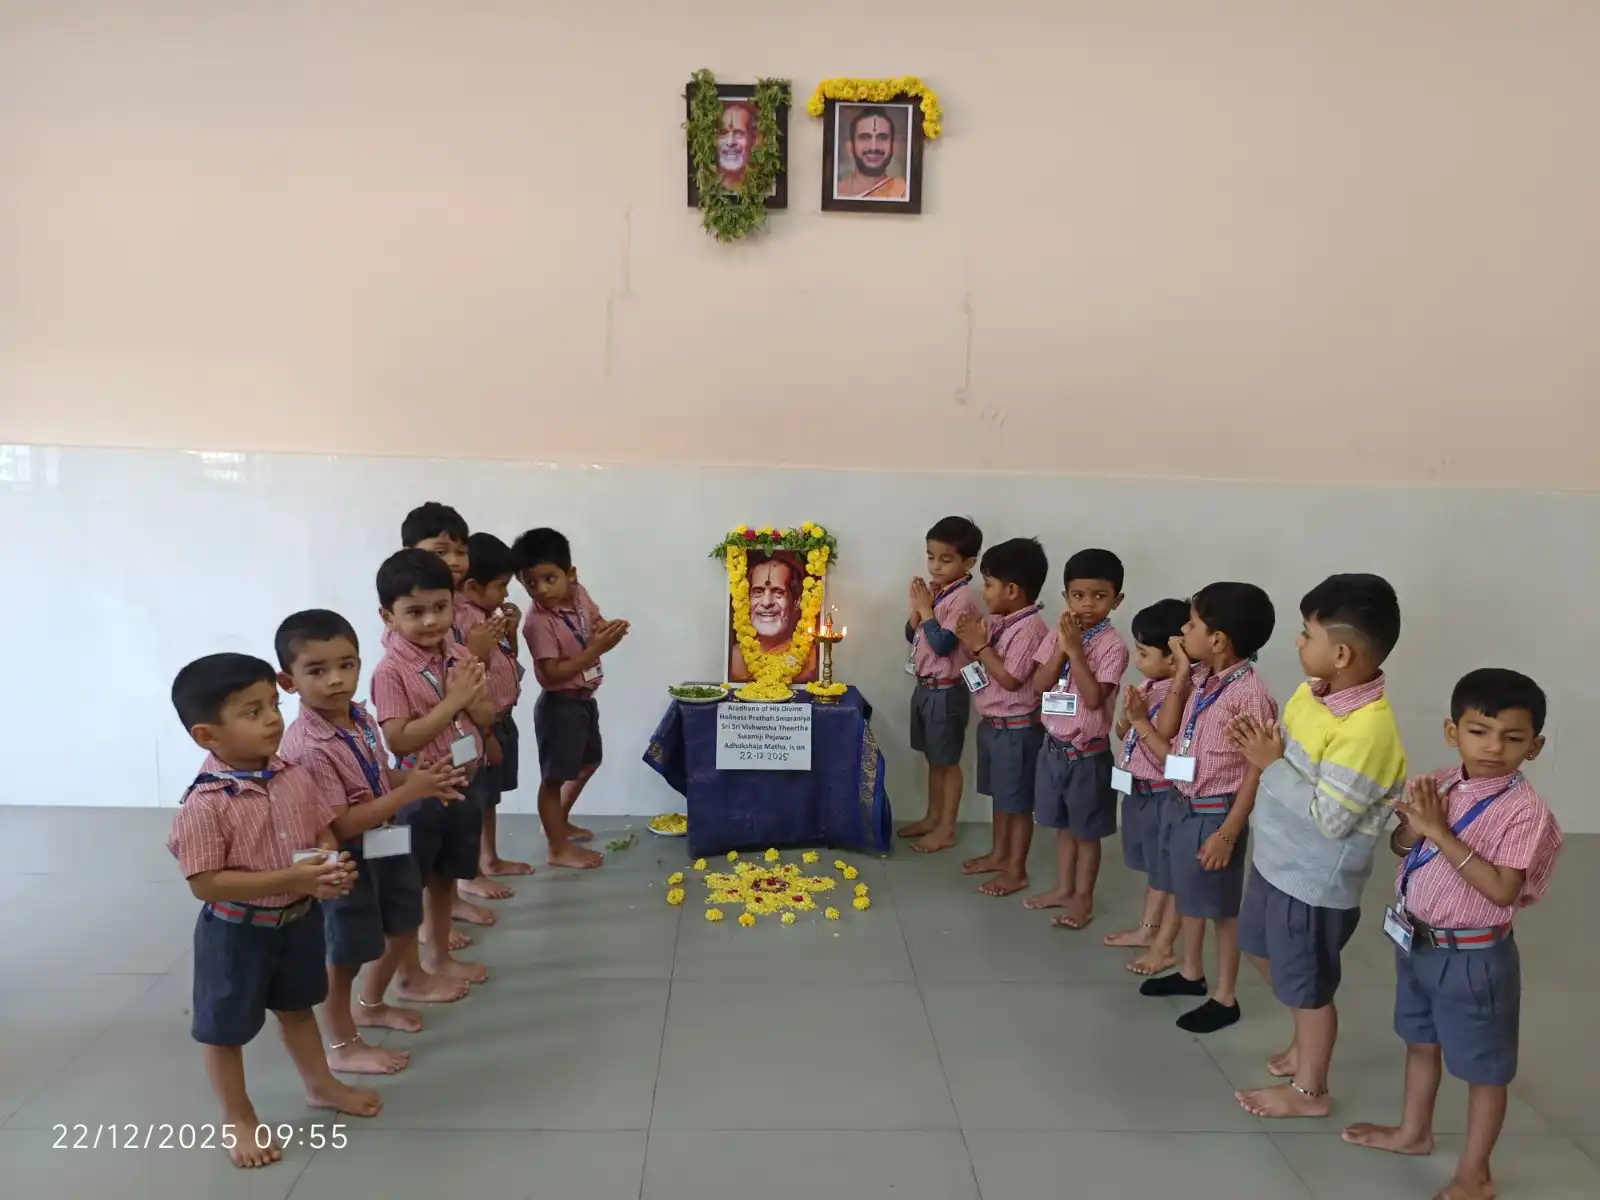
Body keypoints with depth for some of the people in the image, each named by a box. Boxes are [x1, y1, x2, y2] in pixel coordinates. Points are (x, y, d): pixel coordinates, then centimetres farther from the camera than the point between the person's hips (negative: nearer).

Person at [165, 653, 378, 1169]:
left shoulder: (295, 777, -8)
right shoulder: (204, 805, -27)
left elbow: (324, 830, 4)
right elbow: (205, 883, -26)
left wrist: (332, 865, -18)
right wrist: (289, 878, -31)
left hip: (299, 918, 6)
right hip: (236, 932, -6)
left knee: (297, 1008, 27)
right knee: (226, 1028, 15)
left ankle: (321, 1085, 47)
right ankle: (237, 1120, 35)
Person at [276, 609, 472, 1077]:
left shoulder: (360, 717, -3)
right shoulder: (308, 747, -31)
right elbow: (339, 826, -31)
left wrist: (422, 777, -7)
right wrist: (409, 792, -30)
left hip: (383, 846, 9)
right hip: (344, 862, -9)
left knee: (402, 927, 26)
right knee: (345, 955, 10)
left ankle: (371, 1004, 51)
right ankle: (343, 1047, 32)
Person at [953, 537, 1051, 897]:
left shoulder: (1030, 629, -23)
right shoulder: (998, 622, 5)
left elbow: (1010, 678, -27)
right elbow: (984, 663, 12)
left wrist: (980, 645, -22)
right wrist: (971, 639, -4)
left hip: (1017, 728, -9)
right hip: (992, 723, 9)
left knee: (1018, 801, 4)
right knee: (1000, 794, 22)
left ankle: (1017, 870, 16)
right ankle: (999, 854, 37)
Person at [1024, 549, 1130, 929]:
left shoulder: (1113, 645, -15)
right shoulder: (1058, 634, 1)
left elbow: (1093, 698, -23)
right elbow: (1039, 683, -6)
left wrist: (1076, 650, -26)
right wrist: (1062, 648, -18)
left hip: (1089, 753, -5)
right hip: (1054, 746, 5)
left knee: (1087, 830, 10)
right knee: (1063, 825, 20)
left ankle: (1083, 897, 24)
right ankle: (1063, 888, 35)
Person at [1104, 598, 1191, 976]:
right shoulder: (1147, 686, 2)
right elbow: (1124, 735, 12)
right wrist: (1126, 716, -8)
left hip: (1164, 796, -9)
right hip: (1138, 790, 9)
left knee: (1170, 874, 8)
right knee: (1155, 868, 24)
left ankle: (1164, 946, 20)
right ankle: (1147, 929, 39)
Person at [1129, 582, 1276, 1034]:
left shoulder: (1250, 693, -22)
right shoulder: (1198, 681, 2)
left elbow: (1257, 772, -19)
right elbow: (1168, 735, 4)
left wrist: (1228, 833, -20)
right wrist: (1180, 677, -3)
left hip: (1217, 815, -8)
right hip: (1184, 806, 8)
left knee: (1223, 908, 7)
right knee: (1188, 894, 22)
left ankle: (1225, 997, 23)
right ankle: (1191, 972, 41)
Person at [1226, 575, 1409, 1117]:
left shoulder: (1366, 730, -31)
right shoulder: (1312, 691, -4)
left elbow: (1330, 819, -28)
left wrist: (1271, 764, -23)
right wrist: (1263, 745, -5)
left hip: (1315, 880, -9)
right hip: (1278, 859, 9)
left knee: (1306, 986, 11)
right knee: (1265, 951, 27)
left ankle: (1309, 1090, 34)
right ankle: (1308, 1042, 50)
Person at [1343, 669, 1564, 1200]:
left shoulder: (1525, 812, -22)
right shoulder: (1438, 786, -3)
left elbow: (1502, 890, -27)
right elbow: (1401, 848, 8)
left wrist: (1441, 833, -28)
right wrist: (1412, 823, -15)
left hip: (1473, 957, -7)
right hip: (1417, 943, 7)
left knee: (1483, 1066, 11)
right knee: (1421, 1041, 25)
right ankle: (1414, 1131, 46)